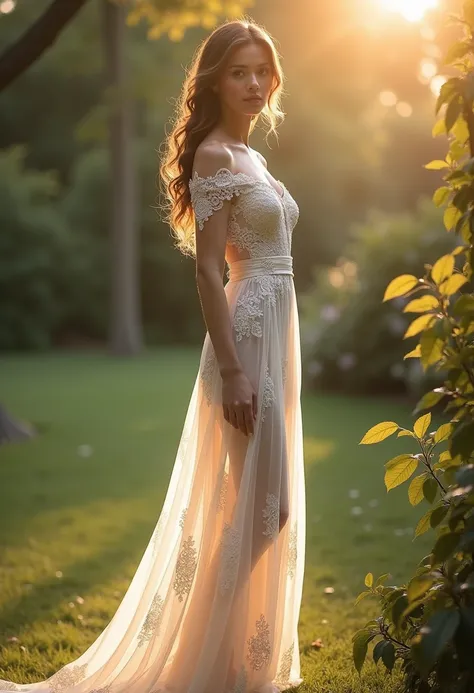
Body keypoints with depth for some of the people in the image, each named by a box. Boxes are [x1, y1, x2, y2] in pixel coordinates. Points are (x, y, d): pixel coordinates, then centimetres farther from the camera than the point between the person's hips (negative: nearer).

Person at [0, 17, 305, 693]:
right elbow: (208, 271, -16)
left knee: (267, 505, 12)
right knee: (261, 507, -7)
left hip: (274, 335, 9)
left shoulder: (247, 156, 17)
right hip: (246, 338, -9)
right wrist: (232, 370, -21)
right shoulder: (215, 156, -10)